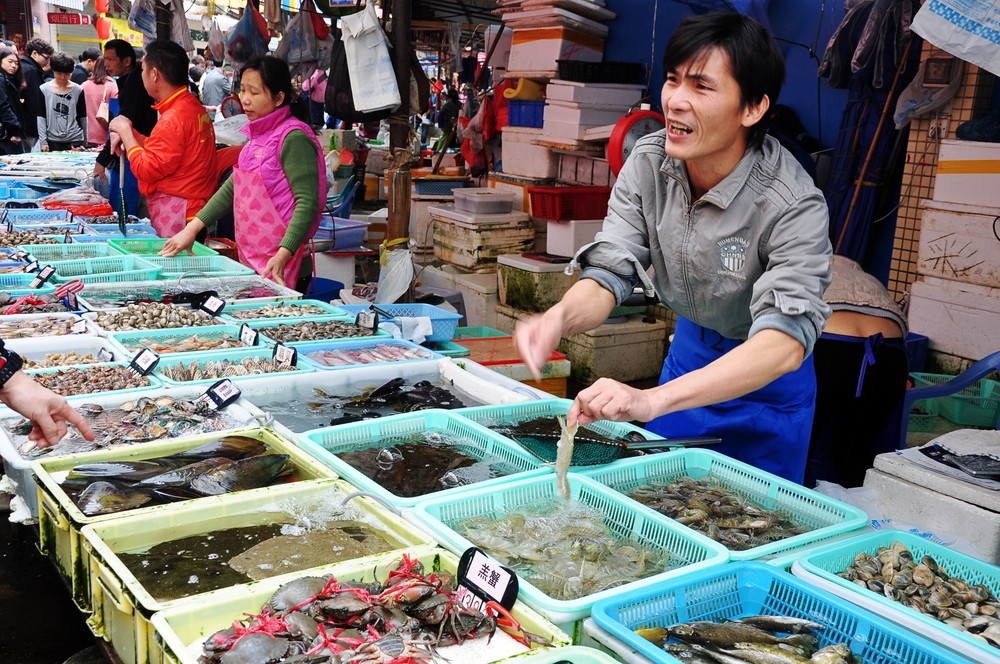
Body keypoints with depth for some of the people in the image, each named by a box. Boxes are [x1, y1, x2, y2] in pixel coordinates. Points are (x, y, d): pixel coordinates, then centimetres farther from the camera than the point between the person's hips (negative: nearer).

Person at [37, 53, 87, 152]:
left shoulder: (78, 90, 5)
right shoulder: (44, 90, 3)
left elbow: (83, 118, 10)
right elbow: (41, 117, 2)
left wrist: (85, 142, 11)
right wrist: (43, 141, -4)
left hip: (75, 141, 0)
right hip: (52, 141, 0)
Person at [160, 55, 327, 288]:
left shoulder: (293, 138, -12)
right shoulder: (257, 136, 13)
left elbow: (307, 202, -18)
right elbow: (232, 188, 20)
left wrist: (282, 255, -27)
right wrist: (192, 228, 14)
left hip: (277, 263, -8)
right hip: (249, 258, 8)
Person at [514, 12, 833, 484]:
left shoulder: (793, 205, -31)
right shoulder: (648, 163, -16)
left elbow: (786, 341, -42)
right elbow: (608, 273, -17)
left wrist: (652, 399, -56)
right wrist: (559, 318, -42)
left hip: (767, 381, -4)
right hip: (689, 349, 4)